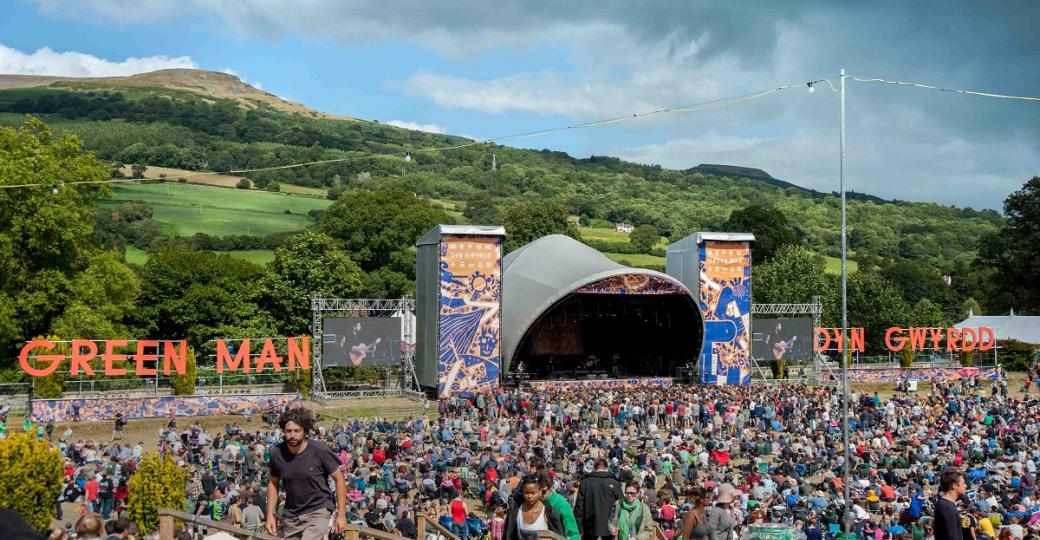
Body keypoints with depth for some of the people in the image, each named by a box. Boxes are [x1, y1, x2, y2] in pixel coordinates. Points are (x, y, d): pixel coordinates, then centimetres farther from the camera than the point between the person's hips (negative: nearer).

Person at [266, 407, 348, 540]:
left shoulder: (320, 450, -18)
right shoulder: (277, 453, -9)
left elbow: (339, 479, -9)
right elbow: (273, 483, 6)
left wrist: (341, 515, -9)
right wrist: (270, 514, 1)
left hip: (318, 511, -5)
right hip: (290, 514, 5)